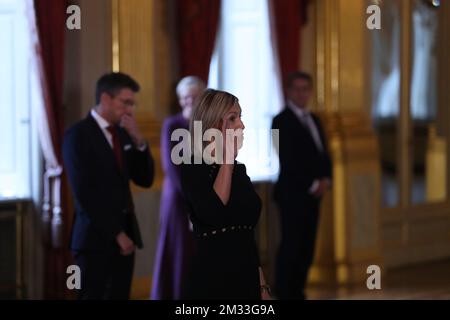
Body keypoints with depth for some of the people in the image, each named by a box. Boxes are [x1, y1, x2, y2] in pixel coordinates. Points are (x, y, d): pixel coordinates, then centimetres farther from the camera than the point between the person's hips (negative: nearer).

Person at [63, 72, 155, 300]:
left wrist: (138, 140, -4)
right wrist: (115, 234, -14)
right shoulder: (79, 135, -8)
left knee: (120, 296, 6)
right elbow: (84, 194, -14)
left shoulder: (123, 133, 13)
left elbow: (145, 180, 10)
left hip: (125, 233, 6)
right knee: (92, 295, -4)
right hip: (97, 237, -6)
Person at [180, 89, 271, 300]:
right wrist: (226, 159, -16)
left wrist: (262, 286, 14)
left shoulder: (239, 169, 11)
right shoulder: (193, 168, -8)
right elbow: (213, 215, -25)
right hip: (211, 283, -6)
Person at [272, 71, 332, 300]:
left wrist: (325, 179, -1)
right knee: (291, 247, -8)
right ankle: (285, 294, -3)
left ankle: (298, 292, 12)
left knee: (307, 248, 6)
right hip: (293, 194, -7)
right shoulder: (282, 120, -7)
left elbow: (322, 153, 18)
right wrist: (312, 185, -13)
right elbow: (288, 160, -14)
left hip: (313, 194, 7)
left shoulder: (313, 119, 18)